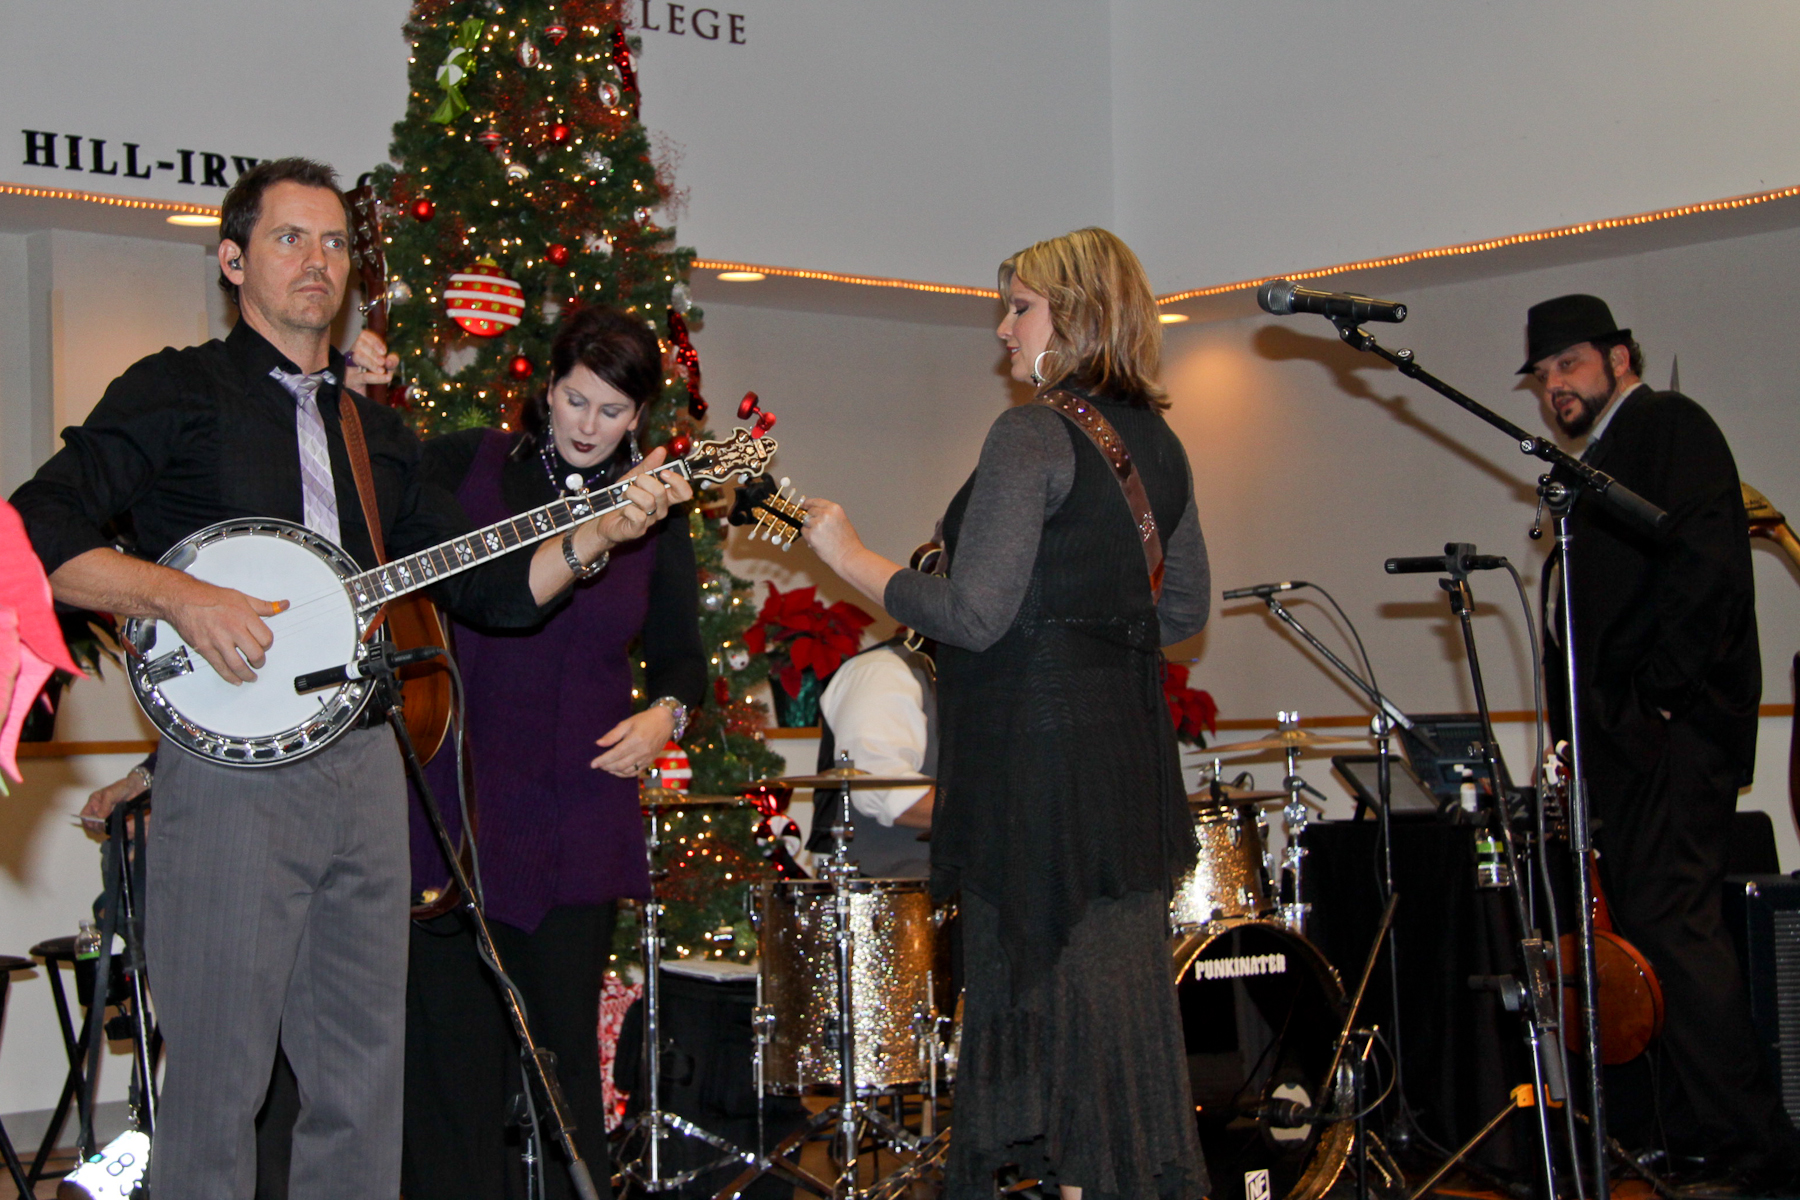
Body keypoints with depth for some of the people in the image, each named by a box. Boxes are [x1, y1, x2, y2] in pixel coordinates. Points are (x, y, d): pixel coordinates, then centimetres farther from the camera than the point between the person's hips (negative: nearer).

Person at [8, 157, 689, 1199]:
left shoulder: (378, 432, 20)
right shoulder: (178, 393, 2)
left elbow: (489, 587, 18)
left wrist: (597, 533, 3)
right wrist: (180, 596, -19)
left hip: (364, 768, 6)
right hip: (232, 769, -6)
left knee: (365, 1083, 9)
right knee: (218, 1087, -3)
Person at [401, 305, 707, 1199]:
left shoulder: (653, 511, 8)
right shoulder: (466, 465, 1)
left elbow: (679, 651, 17)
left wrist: (665, 714, -1)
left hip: (580, 809, 2)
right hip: (455, 795, -2)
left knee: (564, 1041, 7)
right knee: (454, 1045, 1)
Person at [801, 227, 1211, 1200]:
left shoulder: (1032, 435, -13)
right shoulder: (1157, 441, 11)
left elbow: (975, 616, -18)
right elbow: (1183, 609, 18)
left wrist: (851, 557, -7)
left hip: (1037, 748, -8)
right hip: (1130, 745, 8)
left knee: (1049, 983, 0)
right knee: (1125, 982, 14)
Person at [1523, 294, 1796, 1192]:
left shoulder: (1669, 424, -2)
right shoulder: (1600, 463, 25)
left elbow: (1705, 568, -16)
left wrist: (1653, 696, -19)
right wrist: (1586, 726, 11)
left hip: (1672, 727, -10)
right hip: (1627, 739, 10)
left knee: (1667, 918, -14)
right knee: (1646, 924, 8)